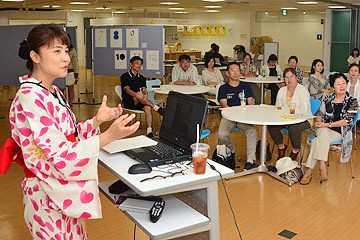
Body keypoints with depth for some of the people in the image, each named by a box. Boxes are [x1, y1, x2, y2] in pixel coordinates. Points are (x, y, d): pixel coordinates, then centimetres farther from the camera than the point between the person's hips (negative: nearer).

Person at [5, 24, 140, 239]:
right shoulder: (30, 98, -22)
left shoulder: (53, 92, 8)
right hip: (49, 202, -9)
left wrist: (96, 121, -3)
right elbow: (61, 156, -26)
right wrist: (109, 136, -33)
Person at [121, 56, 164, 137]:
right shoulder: (125, 76, 1)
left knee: (148, 107, -30)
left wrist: (145, 95, -23)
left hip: (139, 103, 4)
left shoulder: (141, 78, 17)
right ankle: (157, 108, -29)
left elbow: (144, 90, 2)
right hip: (128, 102, -4)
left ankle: (149, 131, -38)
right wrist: (137, 95, -34)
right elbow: (127, 90, -14)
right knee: (139, 94, -34)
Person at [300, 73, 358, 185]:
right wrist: (318, 122, -11)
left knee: (319, 140, -30)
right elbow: (320, 114, 13)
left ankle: (309, 170, -29)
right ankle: (322, 168, -39)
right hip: (324, 129, 3)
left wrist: (327, 124, -17)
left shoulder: (352, 101, -1)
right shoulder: (328, 98, 9)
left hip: (340, 132, -2)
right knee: (323, 135, -34)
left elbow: (347, 121, -10)